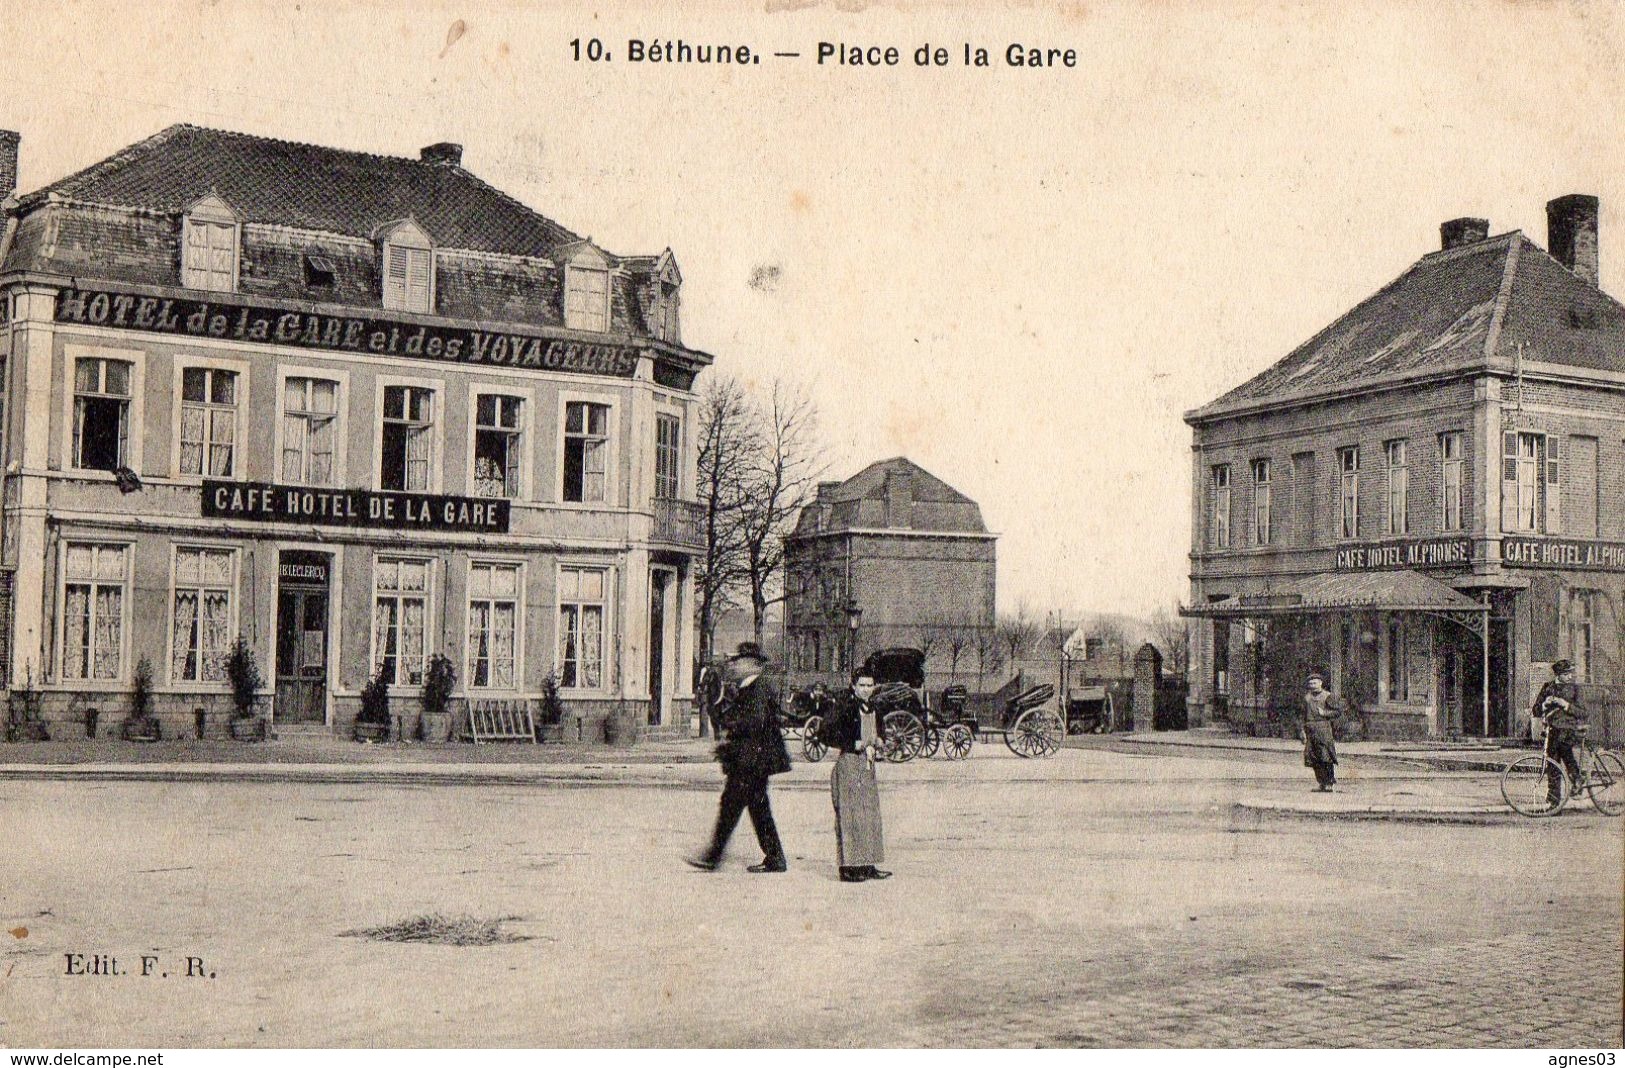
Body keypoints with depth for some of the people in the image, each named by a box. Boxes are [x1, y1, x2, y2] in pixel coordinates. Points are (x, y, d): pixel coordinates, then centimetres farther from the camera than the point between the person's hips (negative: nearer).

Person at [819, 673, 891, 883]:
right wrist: (853, 745, -16)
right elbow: (826, 734, -15)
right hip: (848, 765, -8)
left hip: (868, 765, 8)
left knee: (870, 815, 9)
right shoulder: (845, 708, -10)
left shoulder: (872, 710, 14)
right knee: (850, 814, -8)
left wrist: (877, 744, 6)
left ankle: (867, 866, 14)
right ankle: (847, 867, -6)